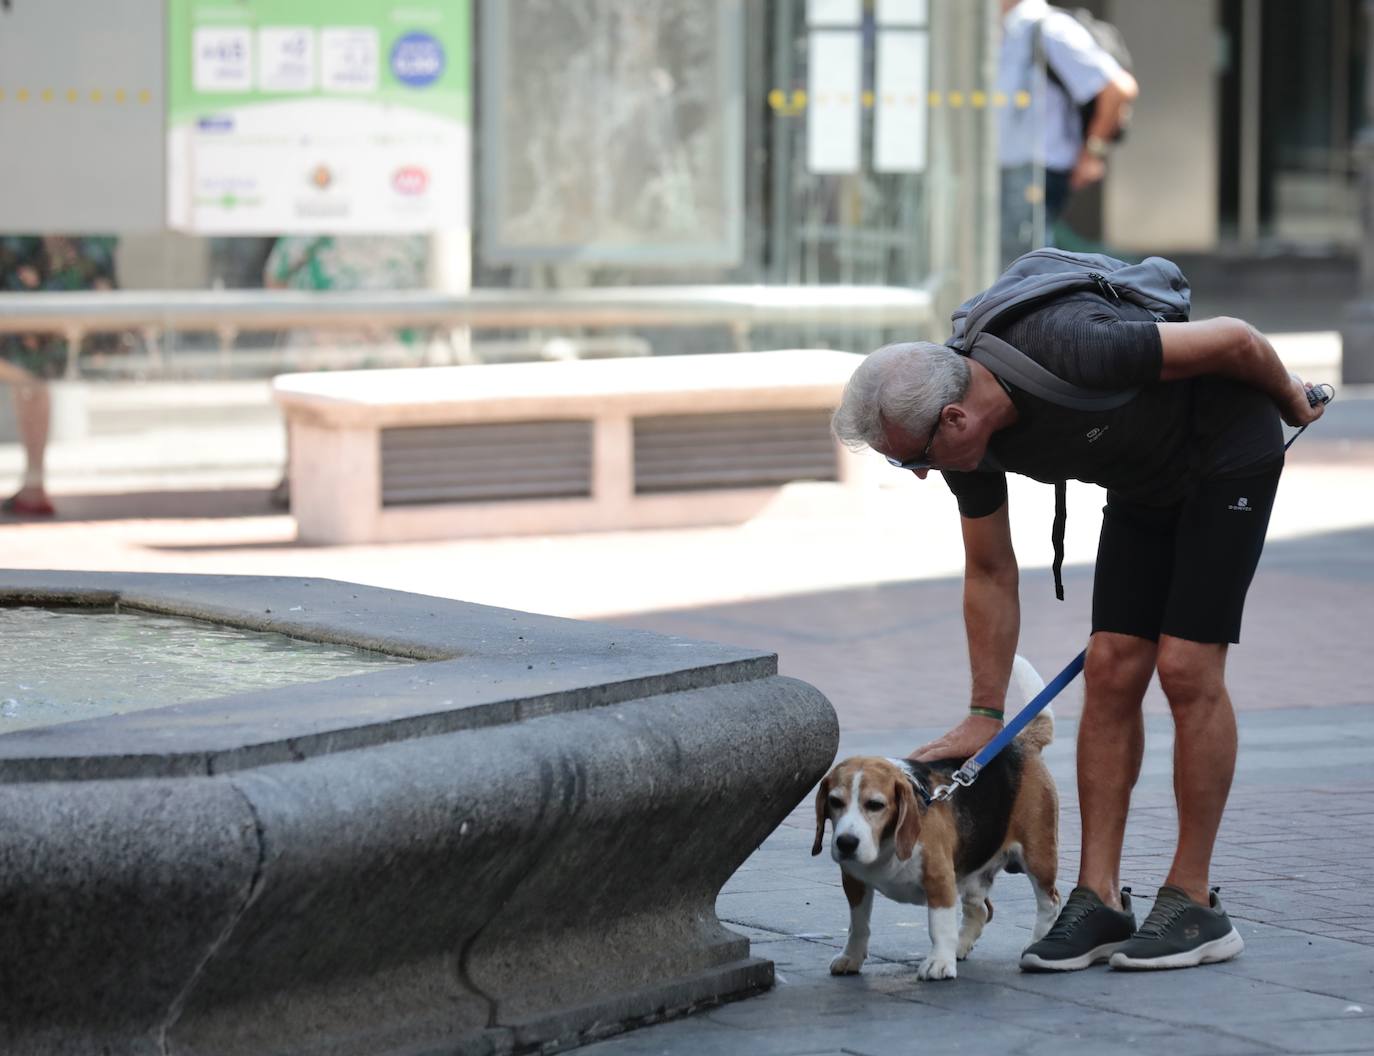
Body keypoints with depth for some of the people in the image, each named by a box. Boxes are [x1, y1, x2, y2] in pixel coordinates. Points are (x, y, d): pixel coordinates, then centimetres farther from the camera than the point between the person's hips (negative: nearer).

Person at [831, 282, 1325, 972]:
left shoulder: (1066, 352, -38)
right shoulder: (965, 432, -13)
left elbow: (1235, 340, -25)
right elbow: (990, 574, 1)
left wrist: (1290, 399, -4)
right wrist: (986, 714, 2)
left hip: (1227, 454, -7)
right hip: (1145, 481, 7)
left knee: (1186, 669, -12)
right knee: (1111, 669, -3)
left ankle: (1193, 903, -5)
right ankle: (1099, 900, 0)